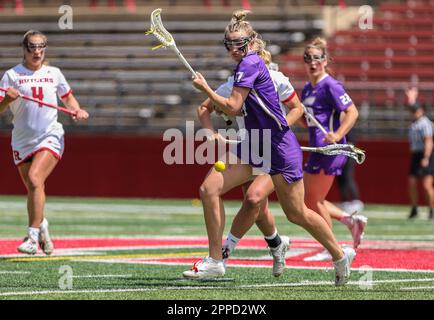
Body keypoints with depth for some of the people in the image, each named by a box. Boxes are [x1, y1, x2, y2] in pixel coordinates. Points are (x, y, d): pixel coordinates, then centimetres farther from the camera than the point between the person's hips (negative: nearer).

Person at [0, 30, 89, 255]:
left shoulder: (53, 74, 7)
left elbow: (67, 97, 23)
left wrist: (77, 110, 3)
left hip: (50, 137, -2)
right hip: (22, 141, 2)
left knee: (34, 179, -23)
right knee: (33, 189, 8)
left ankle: (33, 237, -25)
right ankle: (41, 226, 37)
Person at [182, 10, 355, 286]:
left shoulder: (250, 64, -16)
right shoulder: (247, 65, 11)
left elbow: (232, 107, -19)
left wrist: (205, 88, -7)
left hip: (280, 148, -9)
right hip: (256, 148, 9)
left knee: (297, 214, 1)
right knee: (209, 189, -5)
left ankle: (341, 255, 23)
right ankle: (215, 261, -1)